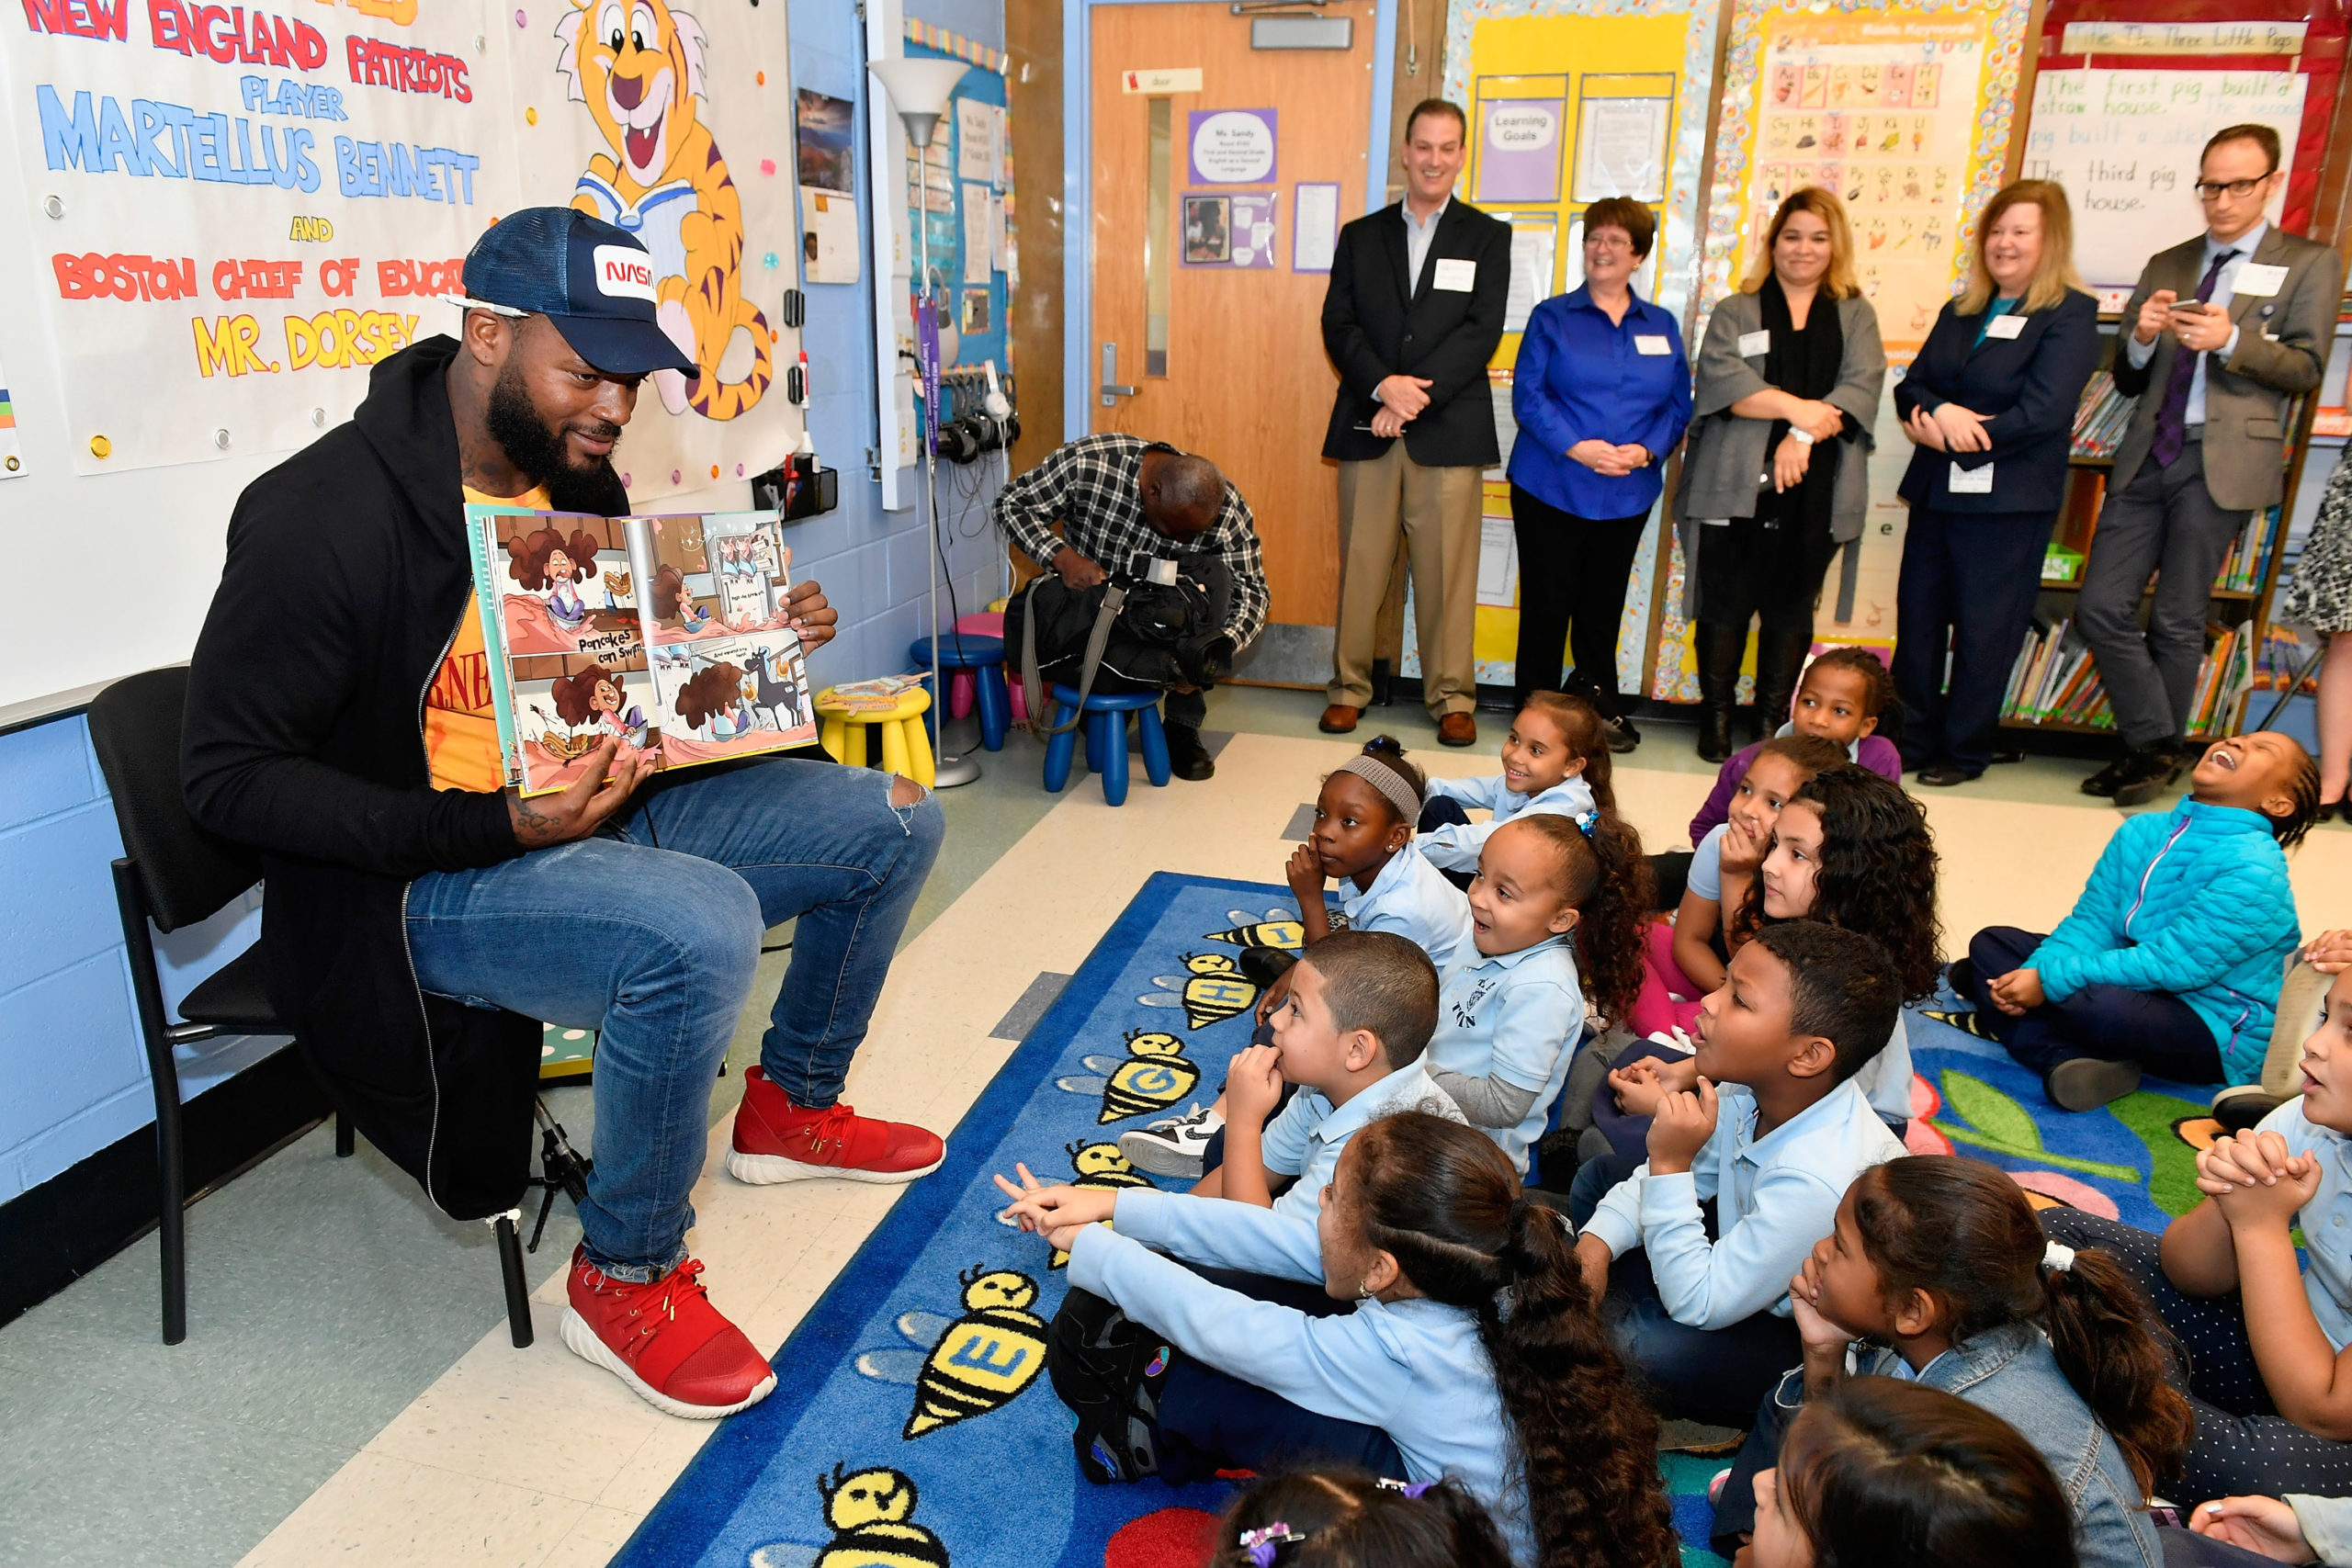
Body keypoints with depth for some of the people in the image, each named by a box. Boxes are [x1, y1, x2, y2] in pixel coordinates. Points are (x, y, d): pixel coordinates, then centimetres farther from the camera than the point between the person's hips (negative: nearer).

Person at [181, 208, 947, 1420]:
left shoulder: (576, 484, 6)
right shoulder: (324, 517, -19)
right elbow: (230, 774, -18)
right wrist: (499, 824, -29)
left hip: (589, 815, 8)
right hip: (419, 883, -8)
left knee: (889, 819, 1)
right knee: (700, 926, -36)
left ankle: (792, 1108, 22)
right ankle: (627, 1276, -10)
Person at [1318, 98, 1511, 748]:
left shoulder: (1487, 237, 8)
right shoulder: (1360, 236, 14)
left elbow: (1482, 331, -3)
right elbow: (1337, 324, 3)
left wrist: (1415, 395, -14)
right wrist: (1384, 386, -14)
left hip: (1449, 431, -1)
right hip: (1367, 427, 2)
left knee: (1447, 571, 1)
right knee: (1360, 565, 4)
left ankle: (1452, 696, 11)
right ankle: (1349, 686, 16)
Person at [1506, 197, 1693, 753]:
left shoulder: (1662, 326, 11)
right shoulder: (1551, 317, 3)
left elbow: (1679, 405, 6)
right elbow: (1527, 394, -7)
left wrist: (1646, 450, -13)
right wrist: (1575, 446, -20)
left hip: (1627, 494, 3)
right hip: (1551, 486, -3)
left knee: (1604, 603, 11)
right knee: (1547, 602, 0)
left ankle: (1599, 702, 26)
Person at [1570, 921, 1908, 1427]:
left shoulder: (1817, 1181, -39)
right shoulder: (1752, 1092, -15)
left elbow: (1696, 1304, -30)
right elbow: (1673, 1174, 3)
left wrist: (1671, 1164, -35)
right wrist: (1595, 1245, -13)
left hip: (1814, 1347, -8)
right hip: (1746, 1272, 8)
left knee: (1640, 1348, -33)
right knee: (1598, 1177, 8)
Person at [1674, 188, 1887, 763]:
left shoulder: (1856, 317, 15)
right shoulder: (1735, 313, 11)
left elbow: (1862, 387, -1)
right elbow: (1722, 378, -7)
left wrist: (1805, 436, -17)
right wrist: (1798, 407, -15)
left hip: (1814, 493, 2)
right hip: (1735, 486, -1)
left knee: (1791, 610, 6)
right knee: (1725, 607, 1)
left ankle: (1773, 720, 16)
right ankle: (1716, 717, 13)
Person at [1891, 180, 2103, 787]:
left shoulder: (2070, 315, -4)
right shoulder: (1958, 313, 16)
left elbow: (2042, 411, -15)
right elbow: (1910, 386, 7)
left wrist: (1954, 438, -13)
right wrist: (1940, 412, -15)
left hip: (2007, 503, -6)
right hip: (1935, 492, 6)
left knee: (1983, 633, 2)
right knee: (1917, 622, 8)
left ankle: (1966, 752, 15)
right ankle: (1909, 740, 20)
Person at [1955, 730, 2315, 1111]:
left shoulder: (2254, 870, -20)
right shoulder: (2143, 830, 4)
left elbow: (2173, 966, -25)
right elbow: (2090, 921, -1)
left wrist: (2052, 981, -27)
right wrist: (2037, 970, -20)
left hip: (2219, 1034, -8)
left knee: (2101, 1004, -39)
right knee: (1992, 943, 2)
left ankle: (2010, 1025, -8)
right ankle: (2066, 1062, -20)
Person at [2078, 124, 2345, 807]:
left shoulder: (2309, 263, 6)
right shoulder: (2166, 265, 16)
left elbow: (2305, 368, -2)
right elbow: (2128, 381, 14)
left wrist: (2232, 339, -18)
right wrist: (2143, 339, -8)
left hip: (2223, 461, -4)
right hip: (2148, 455, 4)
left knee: (2177, 622, 1)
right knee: (2101, 608, -3)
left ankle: (2160, 754, 16)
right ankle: (2153, 741, 11)